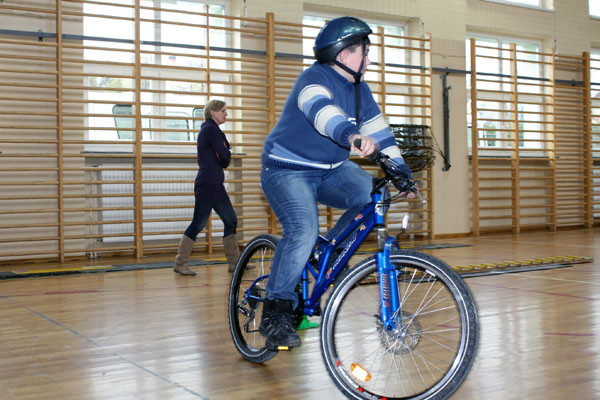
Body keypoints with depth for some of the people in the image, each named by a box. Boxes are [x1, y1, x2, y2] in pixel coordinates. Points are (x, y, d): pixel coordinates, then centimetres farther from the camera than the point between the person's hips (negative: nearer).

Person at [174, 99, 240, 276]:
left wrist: (223, 159, -7)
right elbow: (226, 156, -17)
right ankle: (180, 263, 4)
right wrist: (225, 154, 4)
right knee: (198, 223, -4)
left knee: (231, 220, 10)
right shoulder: (211, 129, -11)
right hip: (207, 184, -10)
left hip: (215, 185, 10)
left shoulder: (208, 129, 19)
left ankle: (234, 262, 14)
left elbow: (224, 160, 14)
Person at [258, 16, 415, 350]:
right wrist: (350, 135, -61)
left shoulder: (359, 89, 6)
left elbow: (378, 130, 9)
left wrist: (402, 172, 3)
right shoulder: (316, 78, -19)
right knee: (304, 232, -28)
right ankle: (277, 310, -14)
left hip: (331, 170, 7)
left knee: (374, 195, -17)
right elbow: (322, 111, -41)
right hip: (288, 170, -7)